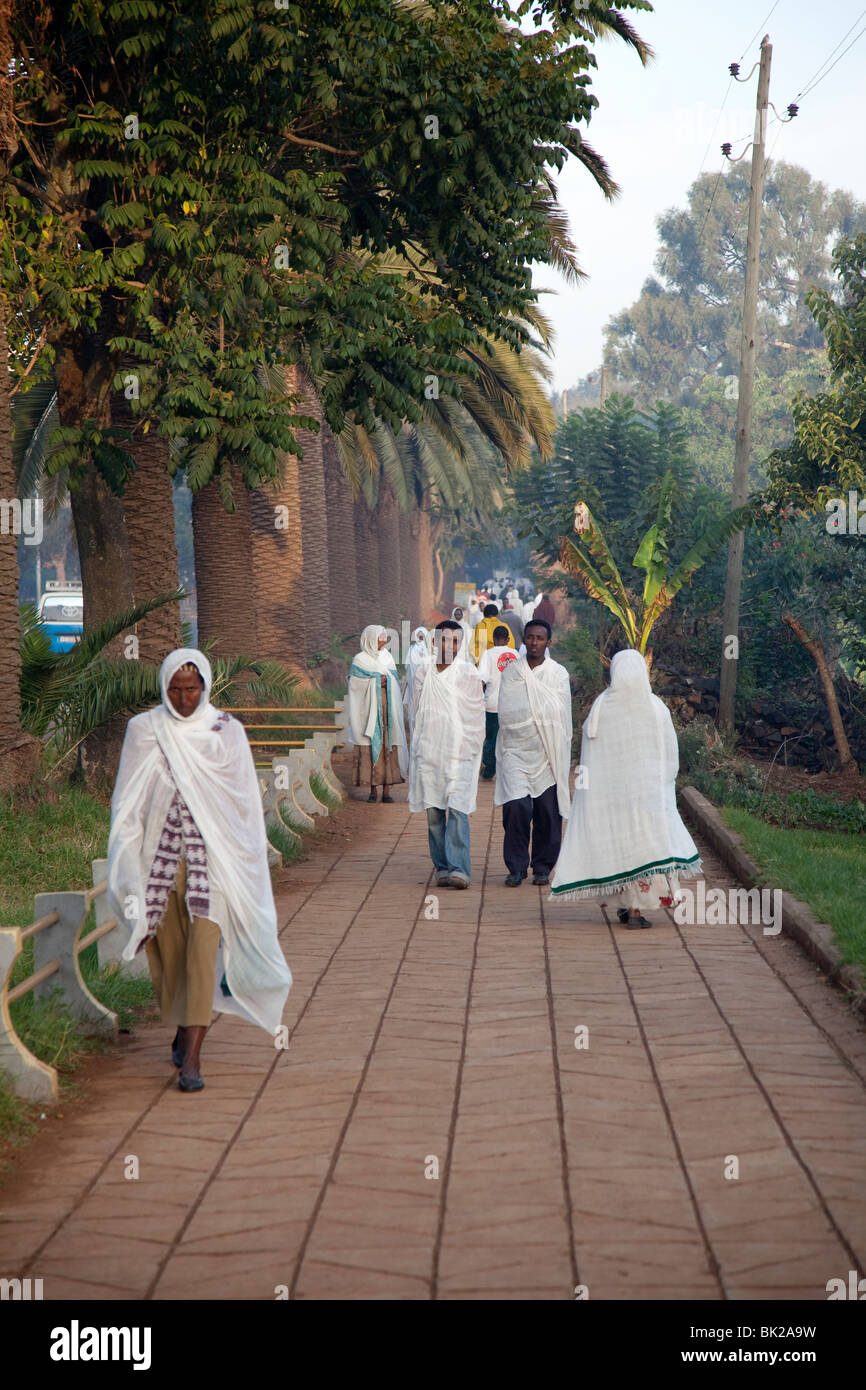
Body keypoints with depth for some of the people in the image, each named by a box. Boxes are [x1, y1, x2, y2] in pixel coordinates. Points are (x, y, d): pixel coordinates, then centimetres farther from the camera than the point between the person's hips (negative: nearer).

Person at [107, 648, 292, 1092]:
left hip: (212, 855, -1)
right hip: (161, 854, 1)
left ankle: (191, 1056, -14)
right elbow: (128, 803, 5)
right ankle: (183, 1030, 34)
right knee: (169, 951, 9)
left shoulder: (227, 731, 2)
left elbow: (245, 802, 7)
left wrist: (243, 861, 6)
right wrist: (130, 871, 0)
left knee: (202, 951, -13)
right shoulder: (143, 730, 3)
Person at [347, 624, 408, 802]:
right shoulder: (359, 660, 2)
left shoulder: (388, 657, 15)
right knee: (370, 747, -6)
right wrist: (376, 682, -7)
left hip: (388, 709, 4)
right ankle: (372, 790, -1)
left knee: (388, 746, -4)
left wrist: (385, 680, -7)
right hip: (369, 710, -4)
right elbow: (356, 685, -4)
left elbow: (395, 682, 13)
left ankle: (387, 790, -4)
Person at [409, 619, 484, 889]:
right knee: (434, 812, 3)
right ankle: (442, 868, 10)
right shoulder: (423, 673, 11)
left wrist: (474, 748, 3)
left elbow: (477, 715, 7)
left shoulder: (468, 673, 4)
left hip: (459, 752, -3)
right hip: (429, 752, 3)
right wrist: (413, 755, 16)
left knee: (457, 810, -13)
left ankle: (459, 869, -17)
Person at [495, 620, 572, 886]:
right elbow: (505, 712, 7)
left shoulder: (558, 674, 5)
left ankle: (543, 867, 17)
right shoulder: (511, 673, 7)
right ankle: (516, 867, -4)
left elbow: (562, 715, 4)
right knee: (516, 806, -14)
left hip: (548, 752, 0)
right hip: (516, 749, 0)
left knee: (547, 811, 2)